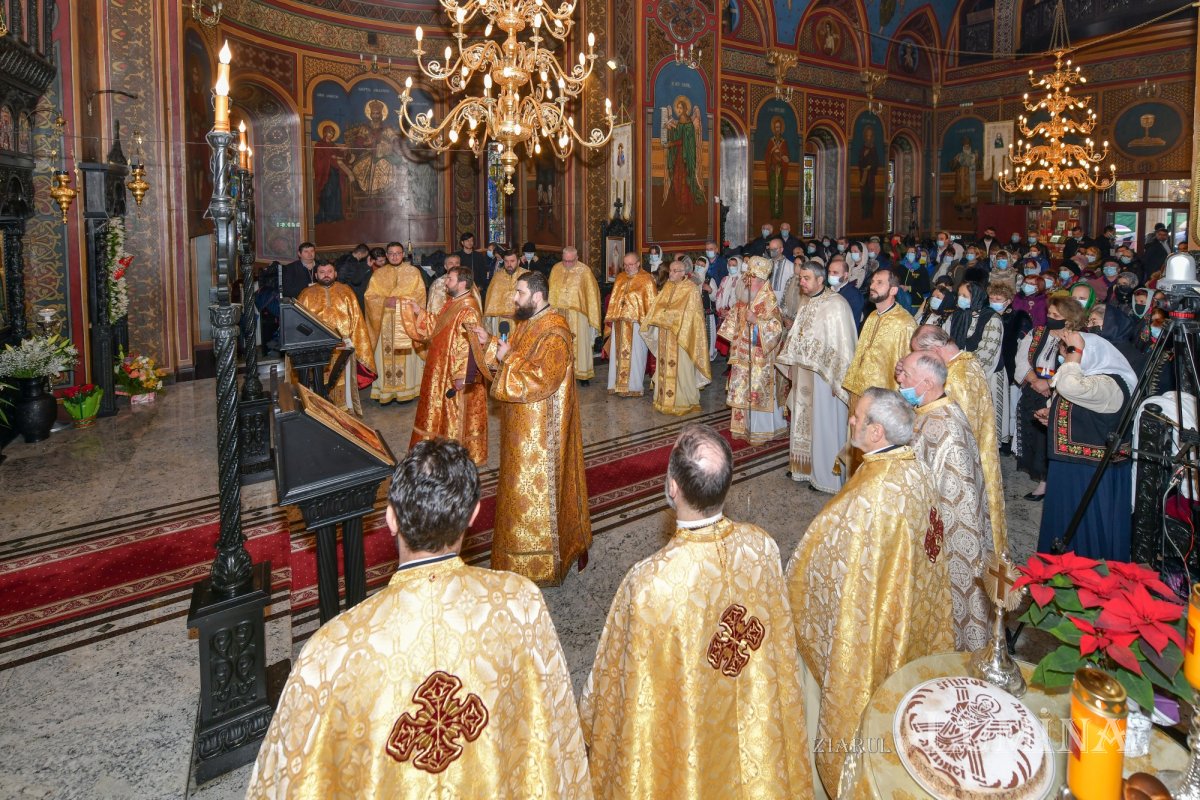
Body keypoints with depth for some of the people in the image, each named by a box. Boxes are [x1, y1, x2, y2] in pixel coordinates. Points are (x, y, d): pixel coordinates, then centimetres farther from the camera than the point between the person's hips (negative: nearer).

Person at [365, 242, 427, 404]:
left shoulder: (413, 272, 7)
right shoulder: (378, 273, 11)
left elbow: (419, 294, -2)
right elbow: (370, 296, 4)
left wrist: (400, 301, -14)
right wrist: (386, 301, -13)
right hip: (385, 322, 2)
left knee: (405, 355, -3)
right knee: (385, 355, -1)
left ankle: (406, 391, 4)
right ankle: (386, 393, 2)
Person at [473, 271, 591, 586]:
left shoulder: (554, 334, -21)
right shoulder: (527, 323, 8)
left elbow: (542, 379, -28)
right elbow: (513, 362, 15)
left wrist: (508, 358, -21)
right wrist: (489, 344, 1)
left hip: (540, 427, -9)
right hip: (522, 424, 9)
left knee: (537, 486, 0)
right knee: (523, 483, 18)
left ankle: (540, 562, 13)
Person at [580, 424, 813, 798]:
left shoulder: (650, 582, -35)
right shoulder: (763, 547, -21)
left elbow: (613, 675, -19)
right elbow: (779, 647, -3)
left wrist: (589, 724, 0)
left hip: (678, 744, -3)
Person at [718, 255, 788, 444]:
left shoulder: (769, 302, -12)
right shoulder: (743, 300, 10)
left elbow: (776, 328, -17)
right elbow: (734, 324, 21)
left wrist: (755, 321, -26)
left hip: (759, 357, -7)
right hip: (743, 356, 7)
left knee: (758, 392, -2)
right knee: (742, 391, 11)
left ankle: (760, 431, 7)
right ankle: (744, 427, 22)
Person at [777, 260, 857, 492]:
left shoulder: (835, 304, -17)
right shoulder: (805, 302, 9)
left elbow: (843, 344, -20)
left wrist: (837, 380, -20)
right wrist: (795, 371, 15)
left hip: (824, 375, -8)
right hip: (804, 374, 8)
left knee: (824, 423, 1)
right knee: (805, 420, 16)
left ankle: (826, 475, 13)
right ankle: (805, 465, 30)